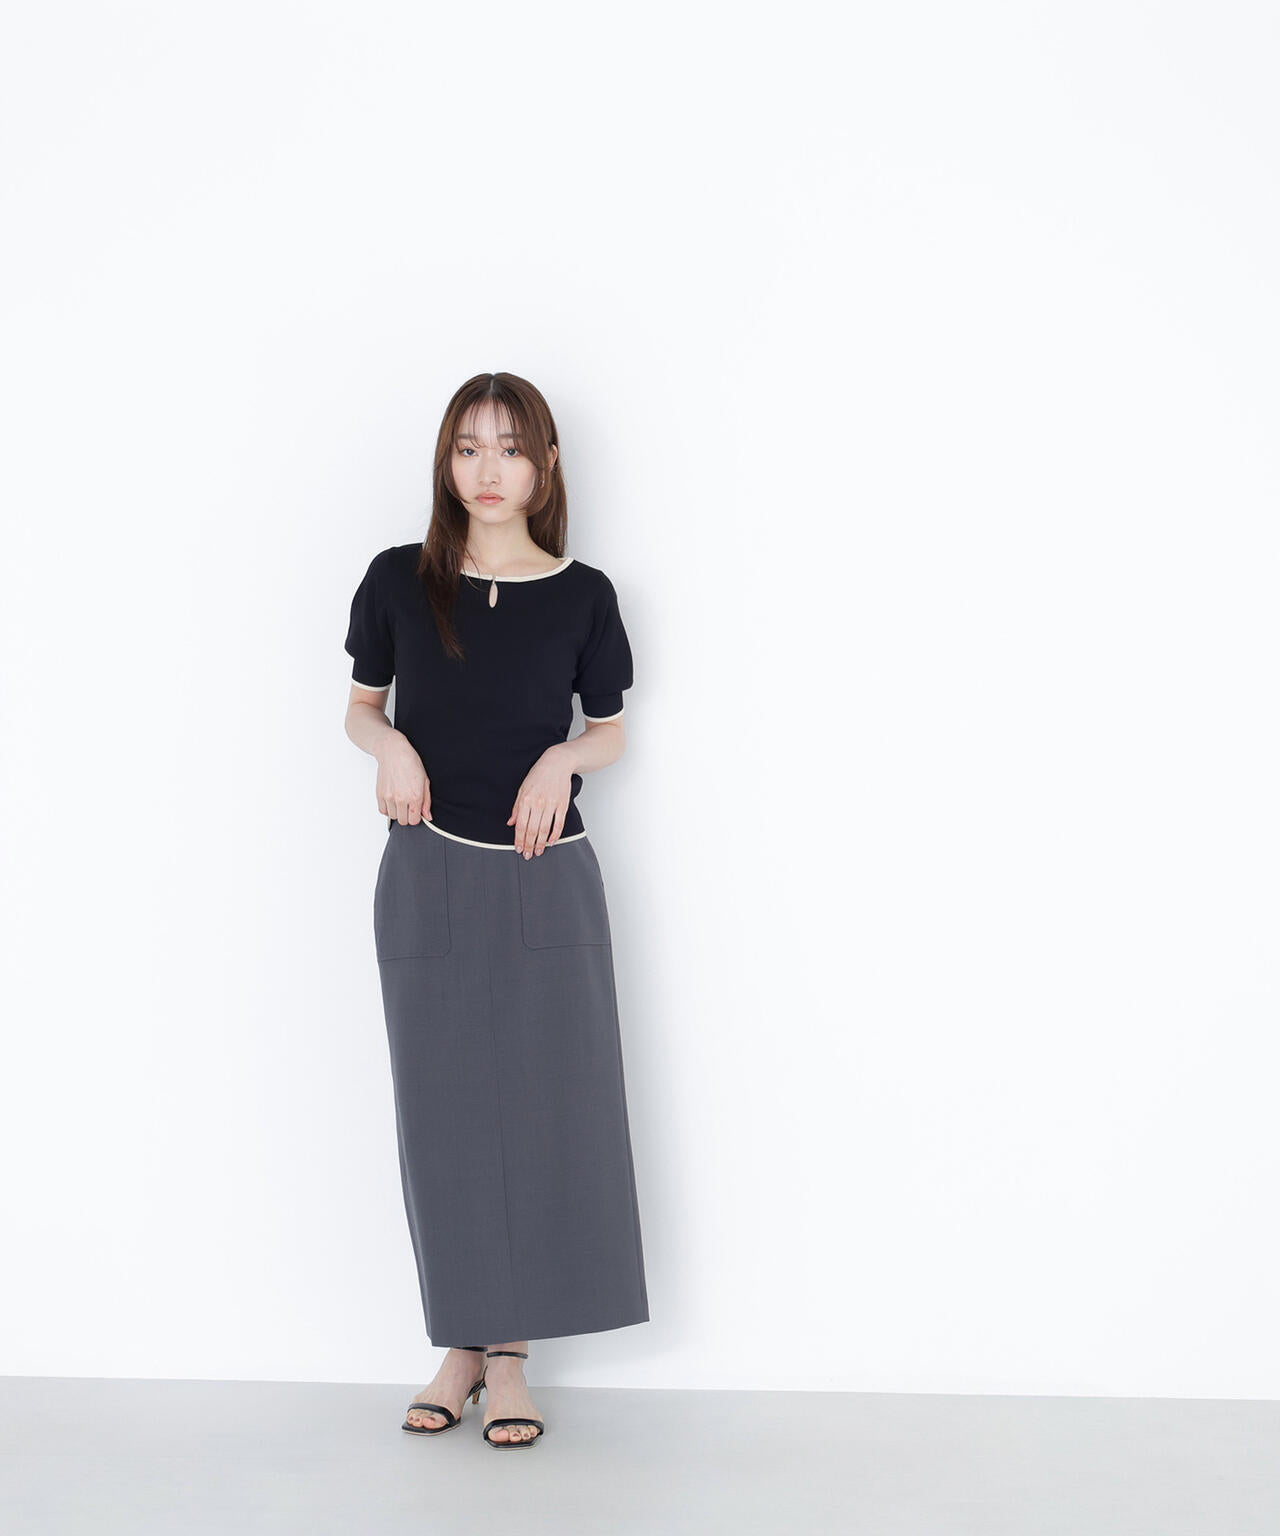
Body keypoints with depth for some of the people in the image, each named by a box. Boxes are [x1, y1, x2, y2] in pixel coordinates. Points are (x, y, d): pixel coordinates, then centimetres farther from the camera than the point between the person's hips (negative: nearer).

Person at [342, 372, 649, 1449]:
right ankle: (462, 1345, 19)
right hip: (428, 874, 1)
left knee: (541, 1107, 1)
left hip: (545, 877, 0)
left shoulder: (581, 595, 0)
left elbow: (613, 730, 9)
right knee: (445, 1112, 5)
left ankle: (512, 1354, 13)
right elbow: (361, 706, 11)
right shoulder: (400, 581, 1)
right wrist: (389, 745, -11)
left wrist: (563, 760, -12)